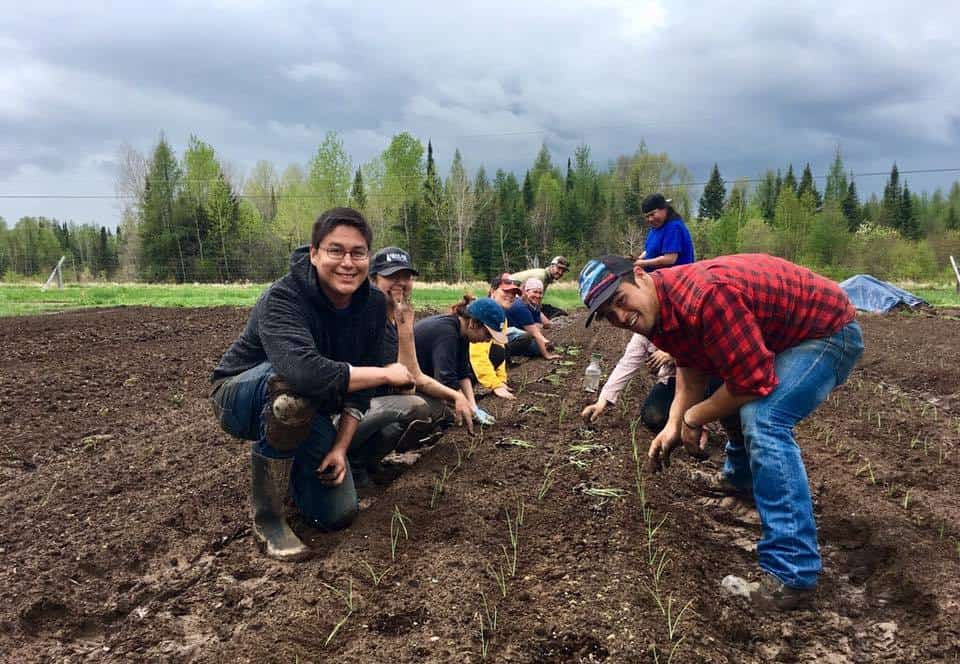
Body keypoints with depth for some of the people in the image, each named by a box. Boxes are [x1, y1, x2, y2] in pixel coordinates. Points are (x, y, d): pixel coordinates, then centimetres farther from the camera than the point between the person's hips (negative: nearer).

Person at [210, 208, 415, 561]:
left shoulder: (373, 304, -13)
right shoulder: (283, 298, -32)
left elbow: (358, 387, -5)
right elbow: (306, 371, -50)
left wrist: (340, 447, -14)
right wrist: (386, 374, -39)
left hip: (306, 414, 5)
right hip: (242, 397, -5)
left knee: (338, 514, -3)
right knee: (294, 386, -41)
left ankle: (286, 464, 29)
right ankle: (266, 516, -21)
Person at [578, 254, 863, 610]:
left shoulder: (705, 295, -36)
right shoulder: (659, 308, -5)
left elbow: (754, 382, -32)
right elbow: (693, 367, 6)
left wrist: (694, 418, -18)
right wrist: (673, 425, -7)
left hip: (829, 329, -10)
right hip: (780, 334, 10)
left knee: (762, 419, -28)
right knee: (725, 396, 24)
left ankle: (793, 575, -26)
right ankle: (739, 477, 49)